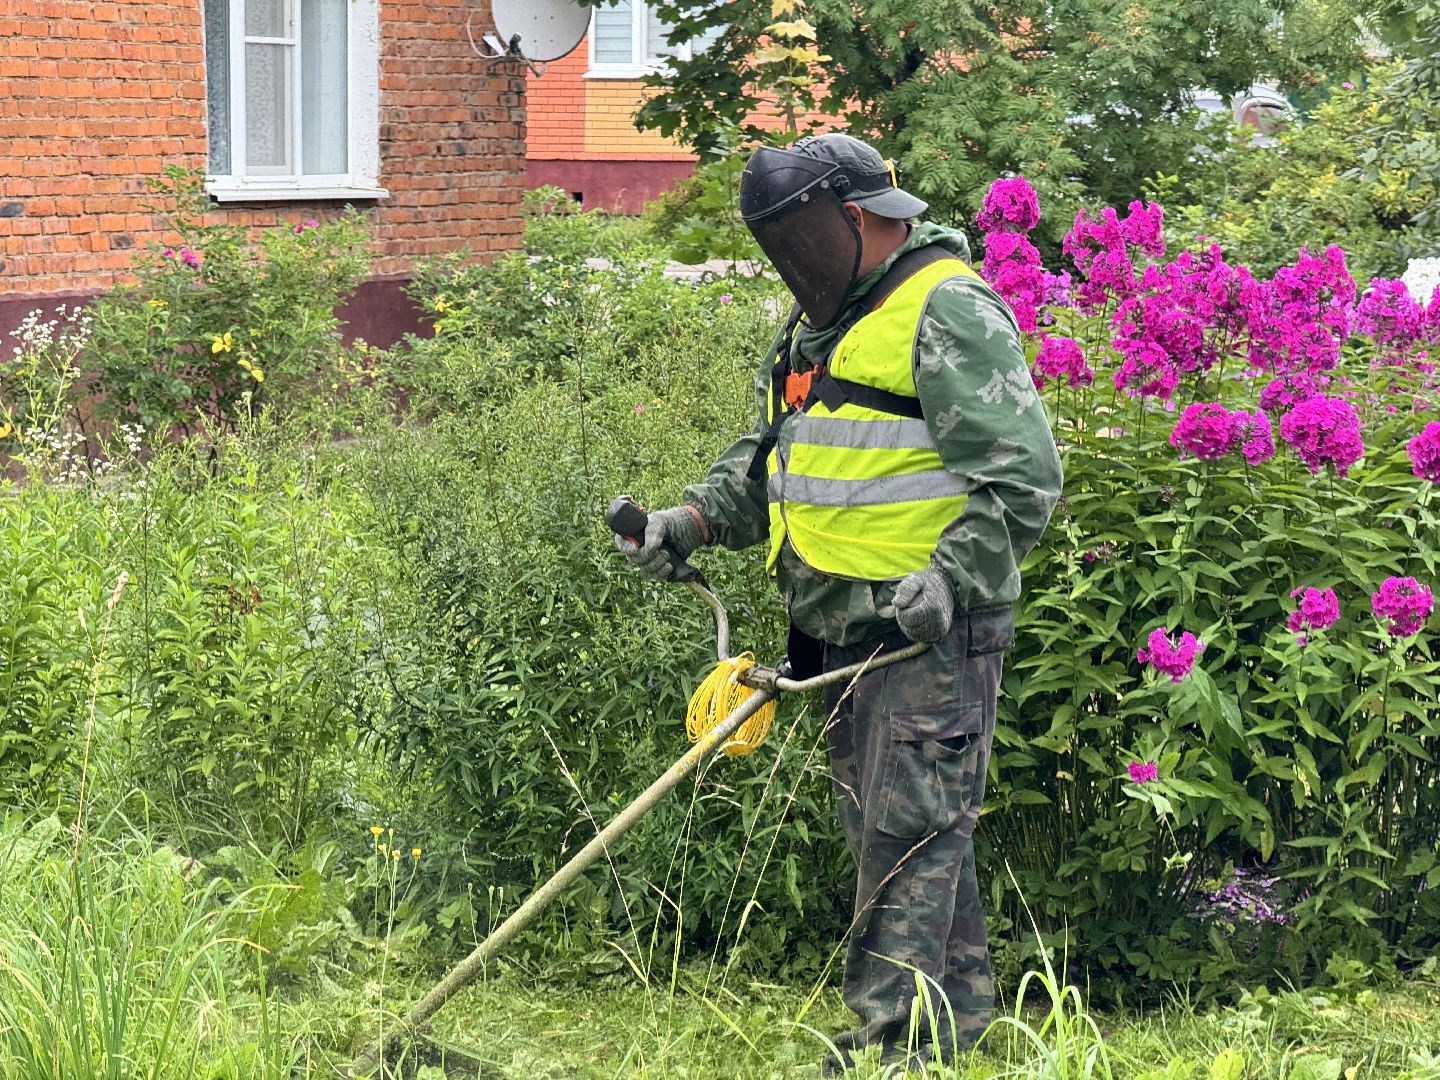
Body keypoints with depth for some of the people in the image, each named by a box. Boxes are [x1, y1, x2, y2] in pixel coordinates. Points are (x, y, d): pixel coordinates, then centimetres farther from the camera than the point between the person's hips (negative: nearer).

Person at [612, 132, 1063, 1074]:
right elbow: (770, 456, 25)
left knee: (911, 832, -8)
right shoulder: (826, 319, 18)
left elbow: (1023, 478, -18)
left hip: (930, 633, -9)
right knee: (891, 827, 13)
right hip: (844, 635, 9)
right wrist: (696, 520, 8)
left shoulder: (950, 312, -12)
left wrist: (950, 582, -25)